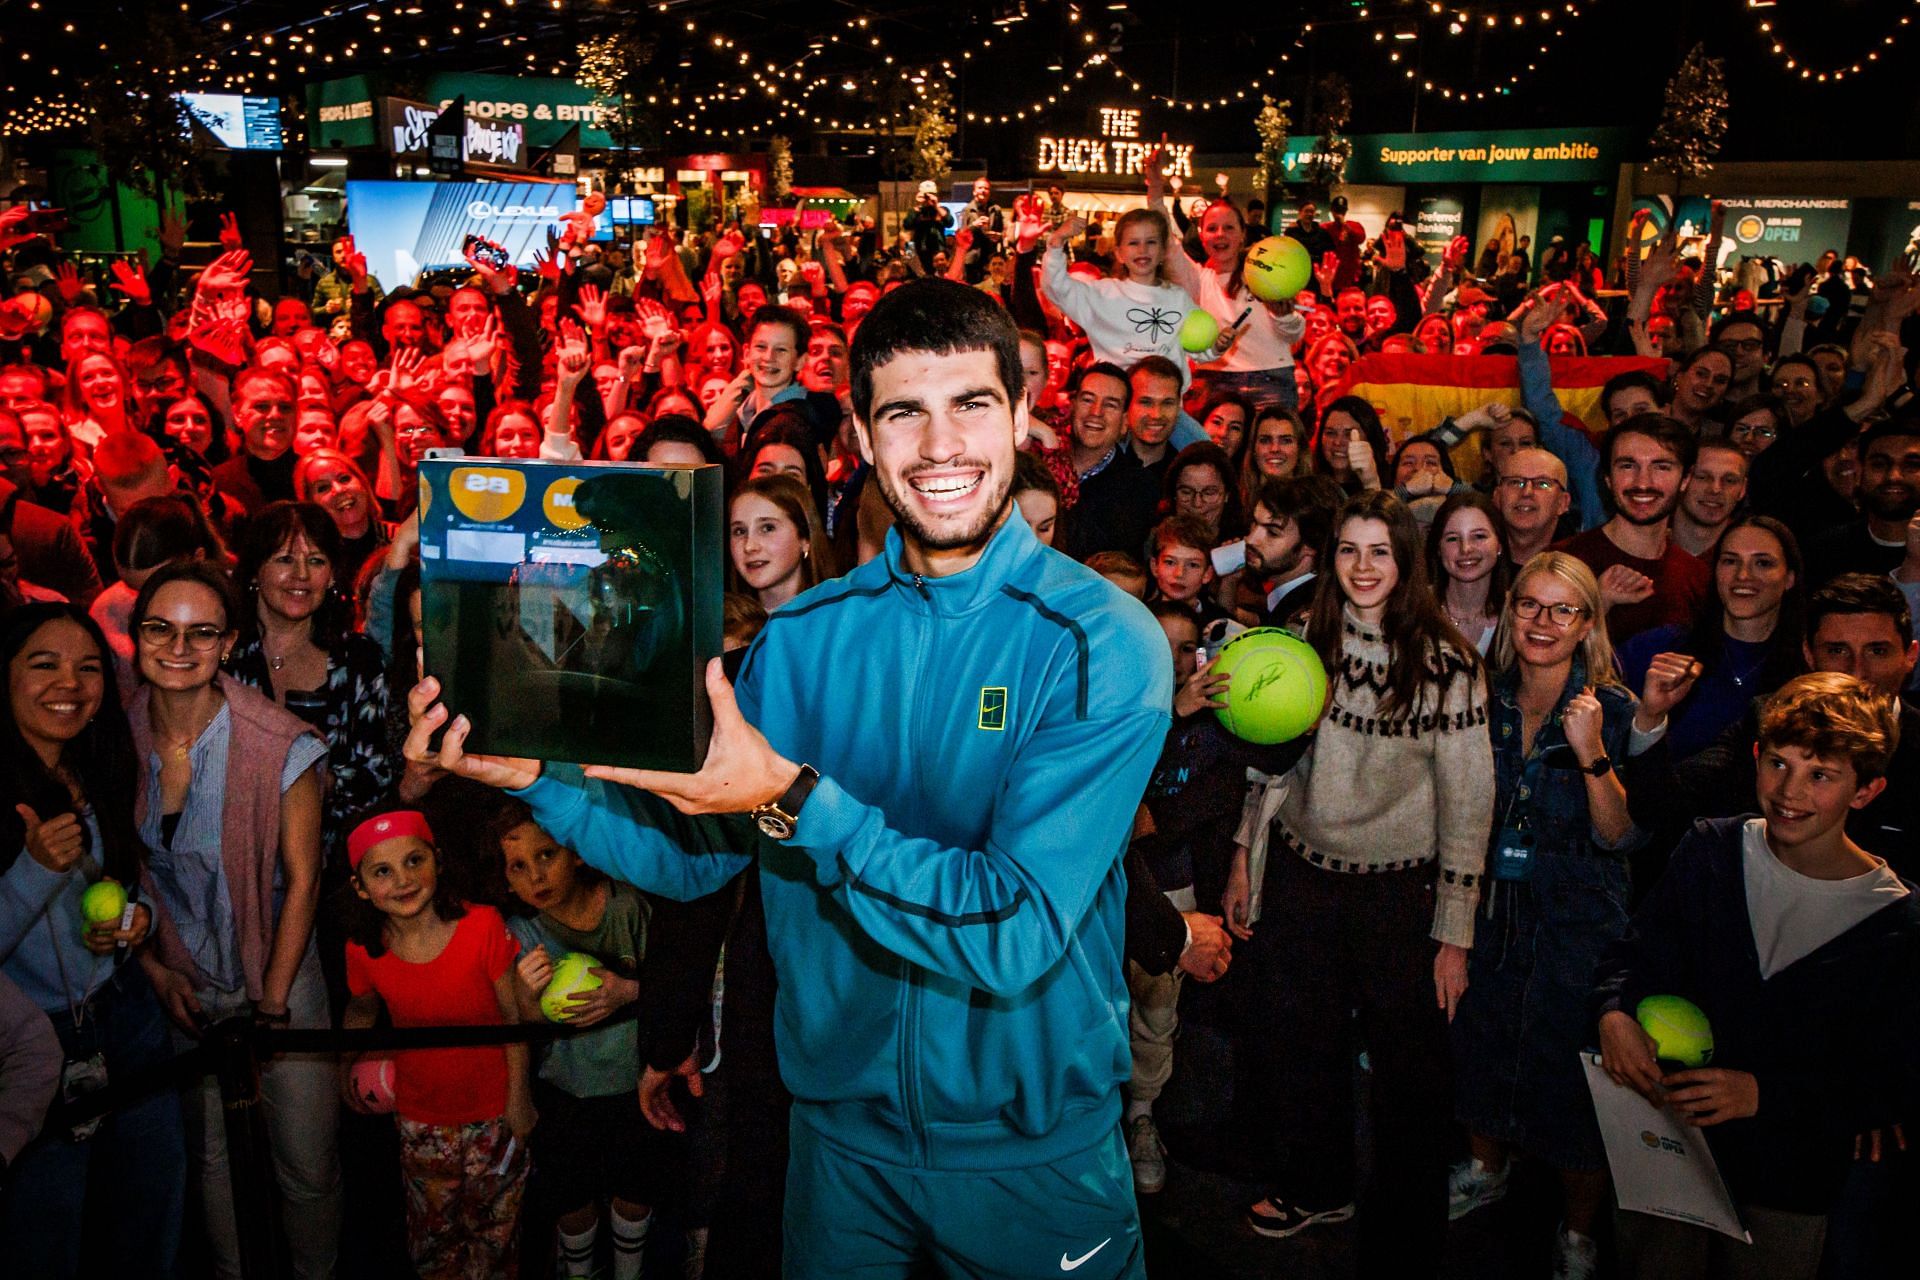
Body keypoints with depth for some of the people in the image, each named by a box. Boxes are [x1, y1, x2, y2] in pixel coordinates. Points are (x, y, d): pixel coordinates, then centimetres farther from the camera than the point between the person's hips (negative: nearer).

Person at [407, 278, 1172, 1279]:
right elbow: (693, 850, 3)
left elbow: (1017, 934, -26)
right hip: (842, 1129, 4)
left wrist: (795, 800, -31)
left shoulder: (1102, 642, -18)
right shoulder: (805, 636, -4)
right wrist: (537, 776, -12)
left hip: (1036, 1148, -3)